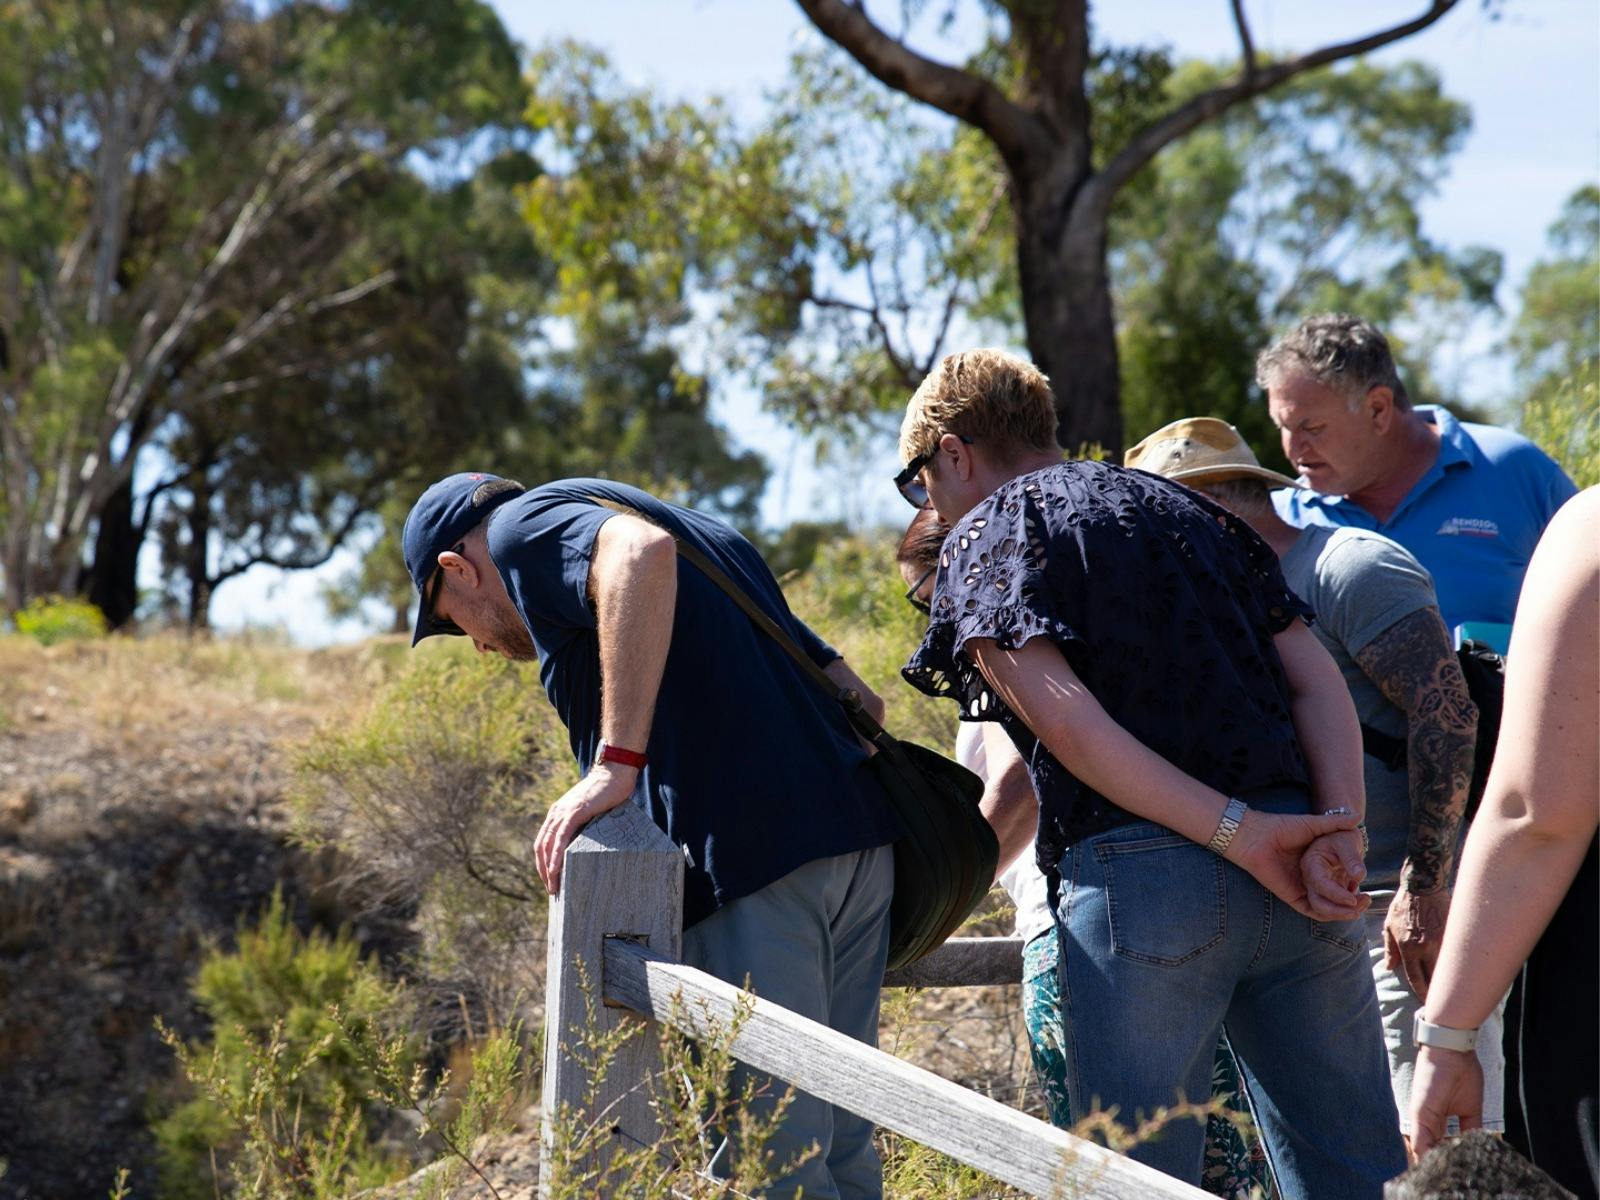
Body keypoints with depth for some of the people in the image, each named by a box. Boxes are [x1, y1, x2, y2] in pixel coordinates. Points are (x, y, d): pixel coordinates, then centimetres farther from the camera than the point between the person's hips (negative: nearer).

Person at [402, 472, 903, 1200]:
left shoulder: (525, 526, 6)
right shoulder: (711, 539, 30)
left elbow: (640, 550, -20)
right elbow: (857, 697, 25)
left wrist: (616, 763, -20)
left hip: (753, 859, -9)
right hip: (857, 836, 9)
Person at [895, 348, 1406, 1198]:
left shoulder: (982, 543, 6)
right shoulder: (1185, 509, 24)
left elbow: (1063, 719, -12)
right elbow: (1317, 679, 11)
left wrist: (1237, 832, -13)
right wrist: (1338, 835, -1)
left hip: (1138, 876, -5)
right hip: (1296, 888, 6)